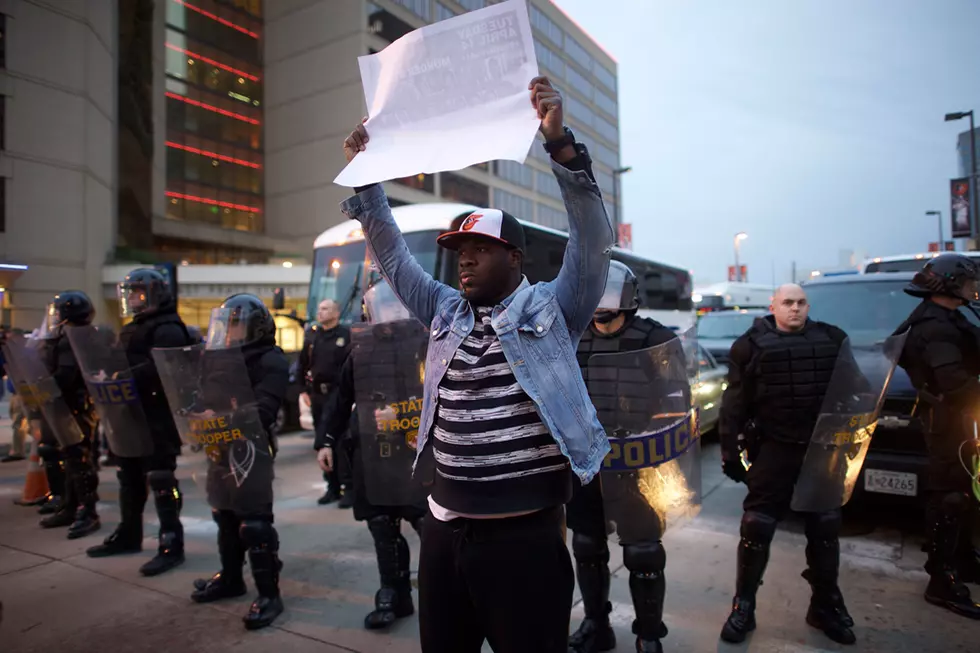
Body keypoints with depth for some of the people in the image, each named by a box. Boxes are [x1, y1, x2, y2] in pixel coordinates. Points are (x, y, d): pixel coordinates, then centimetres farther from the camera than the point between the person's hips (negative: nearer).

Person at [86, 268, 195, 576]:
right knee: (130, 477, 18)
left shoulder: (168, 329, -13)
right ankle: (128, 534, 33)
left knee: (160, 479, -7)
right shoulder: (134, 328, 19)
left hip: (157, 417, -10)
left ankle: (171, 545, 0)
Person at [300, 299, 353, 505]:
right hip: (317, 396, 6)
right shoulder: (311, 335, 13)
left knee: (342, 443, -4)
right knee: (322, 443, 10)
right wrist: (304, 390, 12)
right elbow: (303, 365, 17)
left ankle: (350, 488, 5)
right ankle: (332, 487, 22)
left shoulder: (346, 335, -4)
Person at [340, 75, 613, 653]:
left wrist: (560, 143, -23)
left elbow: (593, 238, -14)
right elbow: (393, 256, 14)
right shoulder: (447, 314, 10)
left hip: (523, 534, -5)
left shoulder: (551, 309, -3)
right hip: (444, 528, 6)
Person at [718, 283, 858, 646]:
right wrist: (730, 450, -7)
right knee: (756, 528, -1)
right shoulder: (752, 344, -3)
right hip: (773, 450, -3)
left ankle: (825, 606, 30)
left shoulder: (832, 340, 6)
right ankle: (743, 606, 14)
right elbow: (734, 402, -4)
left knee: (825, 530, 12)